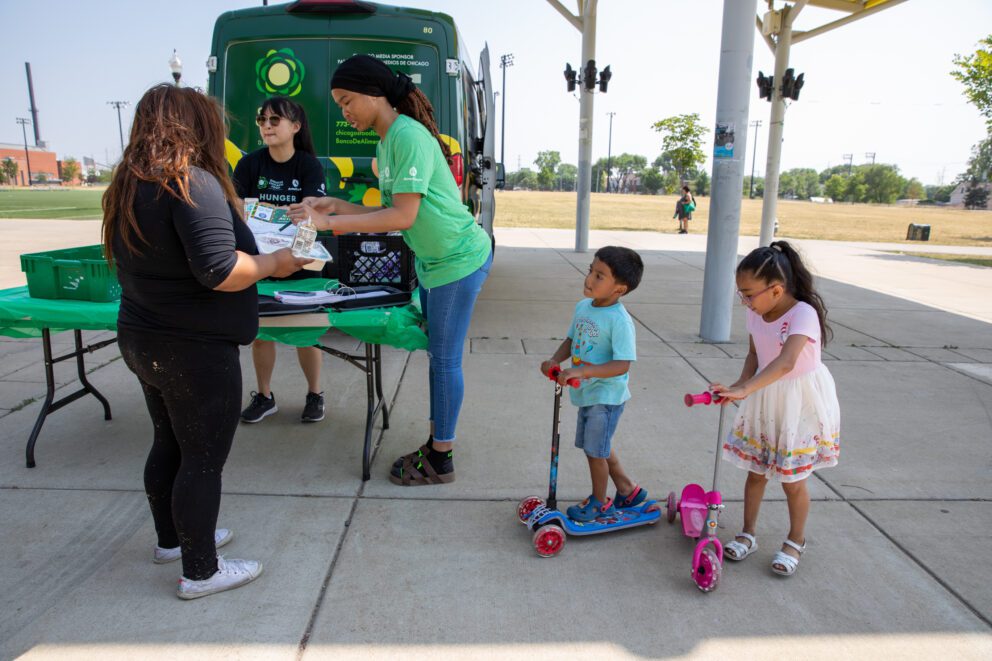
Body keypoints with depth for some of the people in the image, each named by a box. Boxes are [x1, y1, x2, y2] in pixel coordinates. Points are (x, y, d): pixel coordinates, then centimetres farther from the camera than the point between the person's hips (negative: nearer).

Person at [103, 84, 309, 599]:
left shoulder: (128, 186, 9)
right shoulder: (191, 182, -20)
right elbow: (220, 271, -29)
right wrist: (274, 263, -14)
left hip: (142, 341, 9)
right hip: (194, 351, -9)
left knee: (169, 445, 22)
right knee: (203, 460, 4)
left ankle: (171, 539, 40)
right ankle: (200, 572, 18)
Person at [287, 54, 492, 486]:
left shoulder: (408, 136, -19)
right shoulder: (385, 142, 11)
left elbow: (403, 217, -24)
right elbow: (392, 213, 11)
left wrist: (330, 222, -20)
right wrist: (338, 207, 0)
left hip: (458, 259, -10)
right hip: (433, 260, 10)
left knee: (444, 359, -1)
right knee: (437, 355, 15)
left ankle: (441, 461, 13)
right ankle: (437, 443, 29)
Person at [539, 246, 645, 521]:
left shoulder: (619, 321, -24)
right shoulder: (583, 307, 0)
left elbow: (622, 365, -28)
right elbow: (571, 340, 12)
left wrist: (581, 371, -35)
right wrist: (555, 360, -6)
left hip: (606, 397, -8)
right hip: (586, 393, 8)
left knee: (595, 450, 6)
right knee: (600, 447, 22)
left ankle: (599, 502, 30)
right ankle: (627, 489, 42)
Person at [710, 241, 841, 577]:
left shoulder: (803, 314, -27)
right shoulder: (756, 314, -5)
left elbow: (786, 362, -43)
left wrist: (745, 389, -52)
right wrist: (740, 385, -11)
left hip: (799, 406, -6)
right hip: (764, 401, 6)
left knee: (792, 480, 8)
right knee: (755, 471, 14)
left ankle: (796, 541, 33)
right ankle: (748, 534, 31)